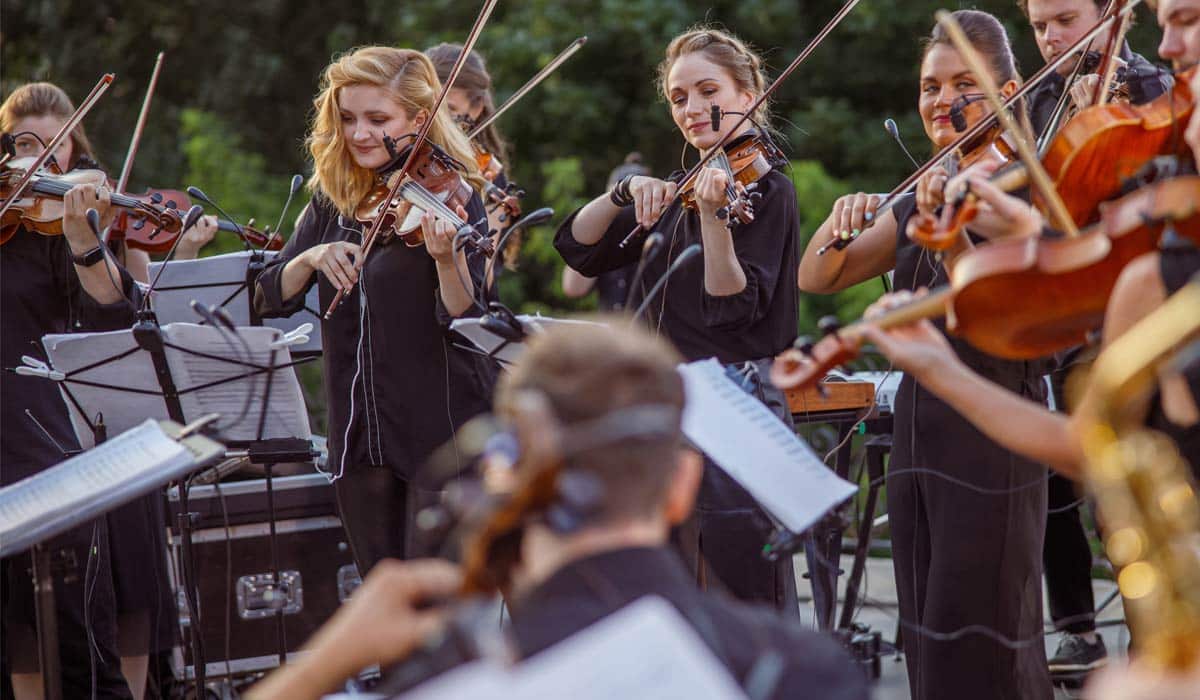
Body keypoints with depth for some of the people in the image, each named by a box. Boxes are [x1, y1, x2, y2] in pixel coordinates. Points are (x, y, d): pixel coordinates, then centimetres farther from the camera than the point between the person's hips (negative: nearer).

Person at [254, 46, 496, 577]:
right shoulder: (333, 200, 8)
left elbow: (467, 319, -17)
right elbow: (269, 298, 6)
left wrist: (447, 258, -36)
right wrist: (310, 258, -13)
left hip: (439, 433, -6)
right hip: (359, 434, 6)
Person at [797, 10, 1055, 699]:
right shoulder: (921, 195, 14)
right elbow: (817, 279, 10)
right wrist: (841, 221, -10)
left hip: (992, 435, -7)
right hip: (917, 425, 7)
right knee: (928, 641, 10)